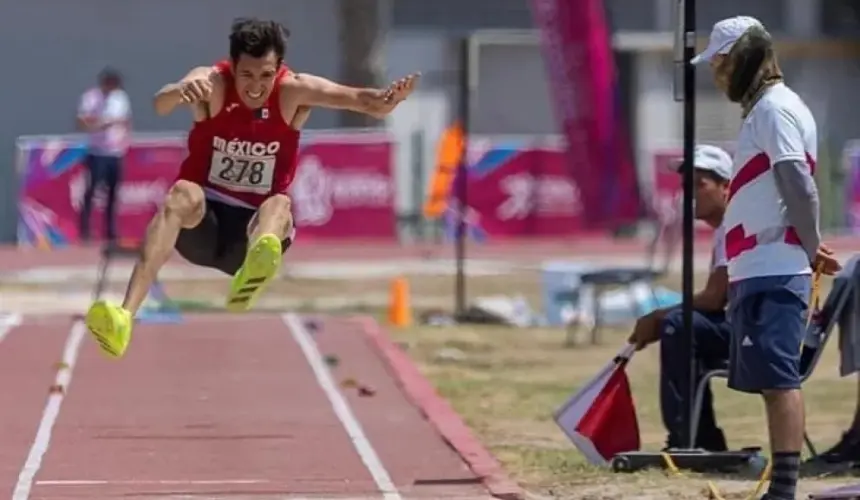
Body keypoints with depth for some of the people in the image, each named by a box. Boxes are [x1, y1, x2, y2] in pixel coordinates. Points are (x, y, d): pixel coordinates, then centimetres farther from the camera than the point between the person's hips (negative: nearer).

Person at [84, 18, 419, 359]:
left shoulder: (293, 91, -8)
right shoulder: (213, 82, -11)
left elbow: (357, 99, -24)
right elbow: (160, 105, -33)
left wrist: (383, 101, -47)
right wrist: (182, 91, -57)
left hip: (255, 228, 1)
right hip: (201, 221, -1)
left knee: (279, 205, -33)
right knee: (183, 194, -34)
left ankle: (251, 274, -72)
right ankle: (125, 315, -53)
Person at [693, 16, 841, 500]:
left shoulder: (775, 108, -10)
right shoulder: (762, 109, 20)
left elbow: (798, 185, -18)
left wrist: (810, 248, -10)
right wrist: (810, 249, 7)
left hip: (773, 272, -10)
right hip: (760, 271, 10)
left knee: (779, 380, -12)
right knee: (774, 382, 11)